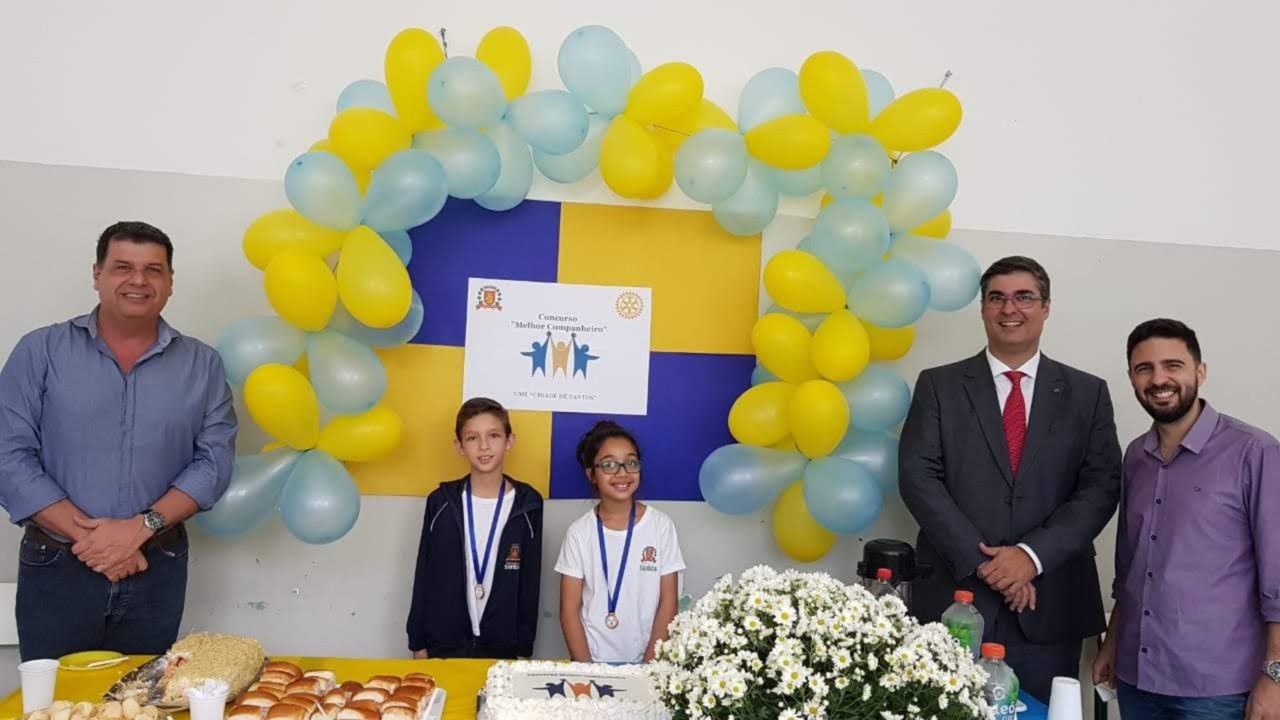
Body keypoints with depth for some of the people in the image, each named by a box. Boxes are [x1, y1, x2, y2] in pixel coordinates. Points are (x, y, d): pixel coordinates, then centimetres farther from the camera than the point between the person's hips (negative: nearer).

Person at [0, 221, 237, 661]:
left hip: (157, 571, 2)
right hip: (56, 569, -1)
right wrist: (86, 535, -15)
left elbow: (215, 458, -3)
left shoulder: (201, 364, 3)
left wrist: (142, 527, -15)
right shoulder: (40, 352, -1)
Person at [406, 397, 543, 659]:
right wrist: (418, 642, 2)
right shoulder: (441, 502, -3)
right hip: (443, 644, 1)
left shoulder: (528, 505, -5)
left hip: (503, 647, 0)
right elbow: (424, 576, 3)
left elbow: (531, 581, 0)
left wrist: (525, 648, 0)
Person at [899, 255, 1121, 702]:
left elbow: (1102, 487, 0)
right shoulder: (939, 386, 3)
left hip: (1050, 606, 1)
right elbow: (918, 477, -5)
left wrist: (1033, 555, -13)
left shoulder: (1087, 393, 8)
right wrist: (982, 560, -13)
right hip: (955, 599, -1)